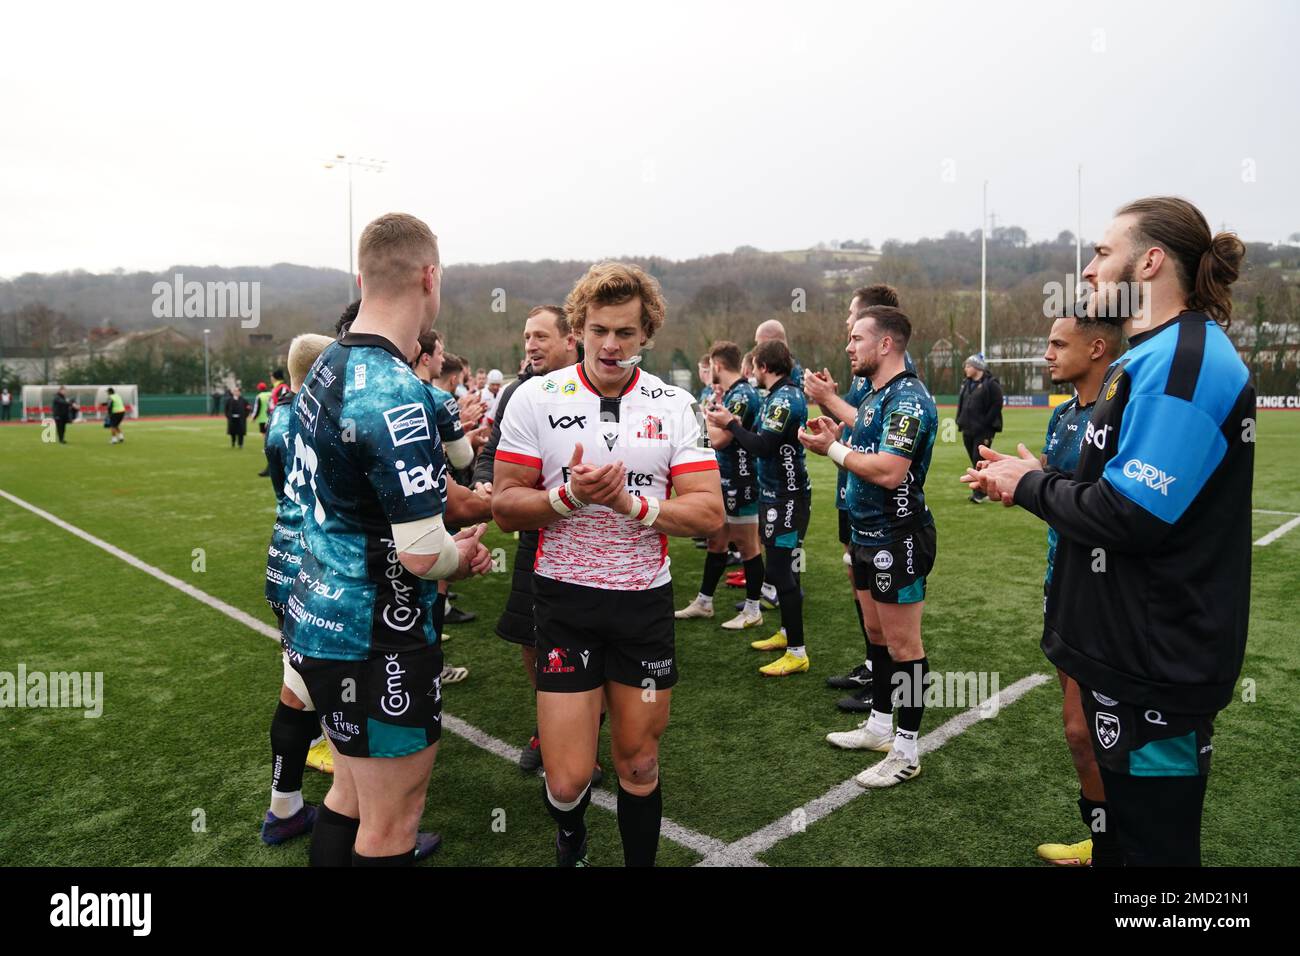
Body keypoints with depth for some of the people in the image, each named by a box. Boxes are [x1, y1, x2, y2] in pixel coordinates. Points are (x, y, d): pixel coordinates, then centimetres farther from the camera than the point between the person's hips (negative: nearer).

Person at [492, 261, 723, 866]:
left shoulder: (674, 405, 0)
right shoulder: (536, 398, -3)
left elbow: (709, 512, -7)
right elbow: (506, 507, -4)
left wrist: (632, 504, -21)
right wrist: (570, 495, -21)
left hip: (646, 600, 2)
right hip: (565, 599, -1)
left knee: (639, 766, 13)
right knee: (567, 780, 0)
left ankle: (641, 860, 40)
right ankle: (571, 838, 36)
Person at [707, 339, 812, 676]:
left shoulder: (785, 398, -18)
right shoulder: (782, 395, 12)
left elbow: (762, 446, -25)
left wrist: (730, 423, -14)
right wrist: (734, 422, 6)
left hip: (786, 496, -10)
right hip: (778, 493, 10)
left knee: (780, 570, -7)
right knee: (780, 567, 19)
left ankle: (797, 652, 0)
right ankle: (787, 633, 33)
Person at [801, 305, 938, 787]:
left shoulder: (908, 398, -19)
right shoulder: (875, 395, 13)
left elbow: (888, 470, -28)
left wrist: (832, 448, -17)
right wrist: (835, 437, -2)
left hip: (898, 539, -10)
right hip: (868, 535, 10)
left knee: (902, 645, 1)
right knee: (876, 633, 19)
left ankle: (906, 750, 13)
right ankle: (879, 725, 34)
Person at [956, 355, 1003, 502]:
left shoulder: (991, 384, -8)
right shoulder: (966, 383, 16)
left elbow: (996, 405, -13)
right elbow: (960, 403, 21)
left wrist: (985, 422, -17)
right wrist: (960, 420, 9)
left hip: (983, 431, -8)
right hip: (968, 429, 8)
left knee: (979, 460, -11)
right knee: (974, 461, 12)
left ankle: (980, 493, -7)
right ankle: (980, 491, 22)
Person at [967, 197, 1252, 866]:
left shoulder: (1183, 361, -20)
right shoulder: (1159, 355, 14)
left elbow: (1131, 516, -26)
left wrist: (1031, 486, -10)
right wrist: (1025, 479, 3)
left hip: (1156, 662, -10)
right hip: (1136, 652, 10)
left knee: (1154, 841, 6)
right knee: (1132, 820, 25)